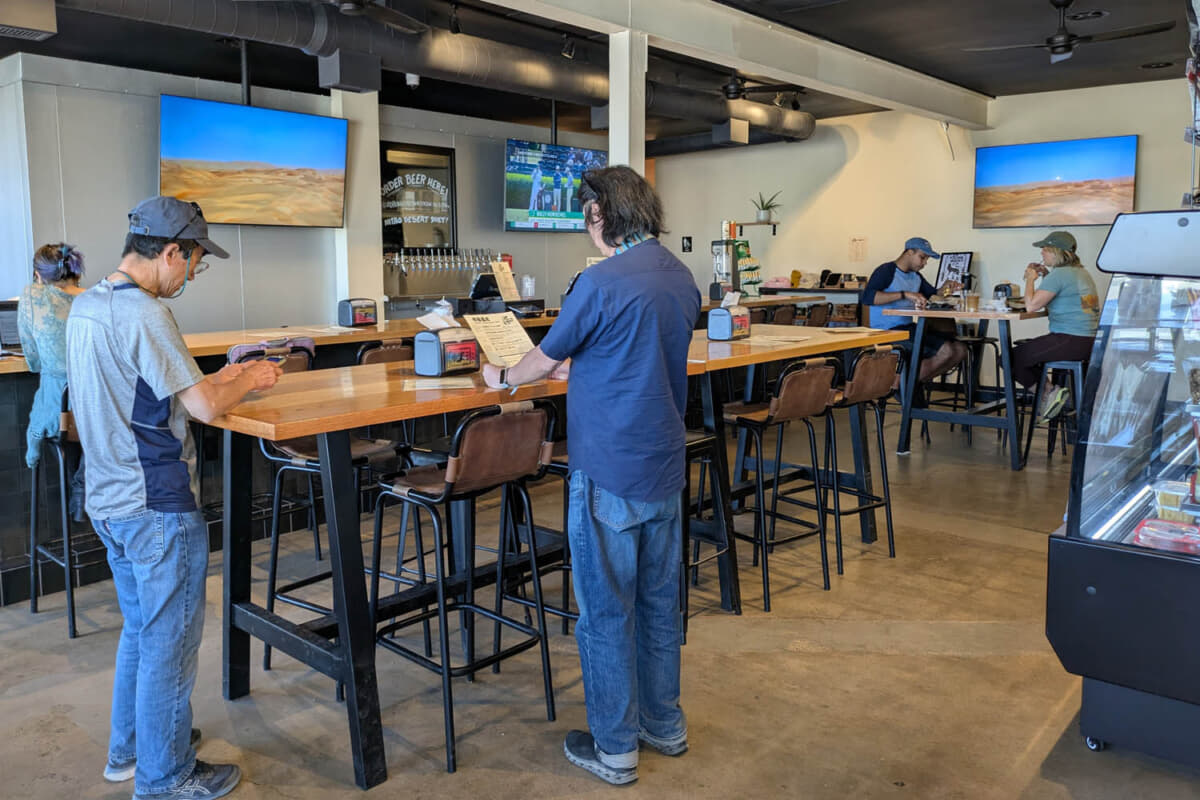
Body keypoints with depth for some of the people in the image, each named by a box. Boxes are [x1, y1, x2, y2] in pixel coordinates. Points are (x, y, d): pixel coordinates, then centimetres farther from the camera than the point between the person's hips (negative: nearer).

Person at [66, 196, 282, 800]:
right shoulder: (143, 313, -21)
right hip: (157, 507, -9)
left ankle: (128, 750, 39)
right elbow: (205, 407, -23)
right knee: (168, 642, 5)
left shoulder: (86, 305, 8)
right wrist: (248, 381, -5)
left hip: (109, 500, 10)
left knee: (139, 630, 24)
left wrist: (218, 380, 11)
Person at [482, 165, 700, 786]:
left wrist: (502, 378, 15)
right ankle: (664, 725, 32)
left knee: (606, 612, 6)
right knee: (659, 601, 18)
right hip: (665, 466, 8)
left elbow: (545, 360, -5)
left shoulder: (601, 282, -18)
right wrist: (576, 366, 28)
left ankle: (614, 748, 19)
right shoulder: (682, 279, 7)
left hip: (610, 472, -7)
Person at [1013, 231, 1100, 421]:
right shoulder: (1081, 272, 18)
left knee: (1013, 357, -6)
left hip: (1071, 341, -10)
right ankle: (1049, 393, 17)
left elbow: (1031, 305, -18)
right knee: (1026, 347, 23)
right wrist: (1046, 278, 18)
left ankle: (1048, 394, -2)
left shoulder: (1059, 274, -13)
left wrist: (1030, 279, -3)